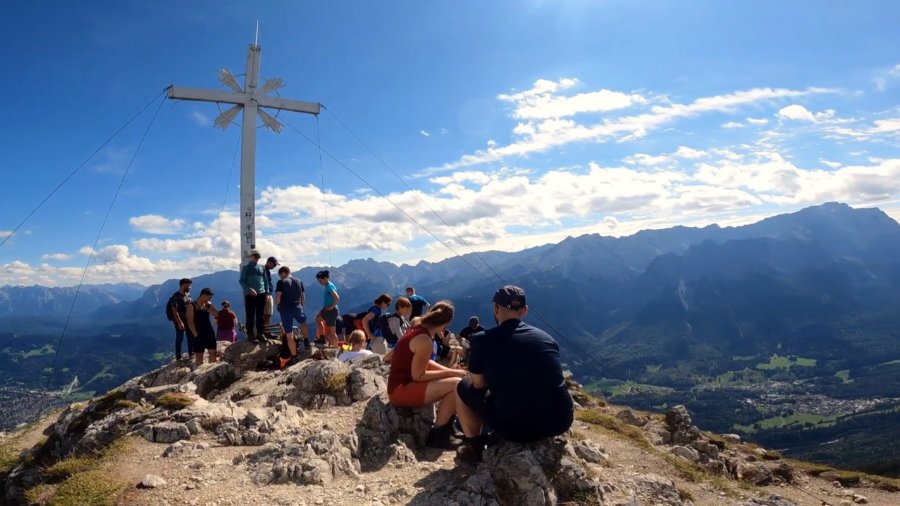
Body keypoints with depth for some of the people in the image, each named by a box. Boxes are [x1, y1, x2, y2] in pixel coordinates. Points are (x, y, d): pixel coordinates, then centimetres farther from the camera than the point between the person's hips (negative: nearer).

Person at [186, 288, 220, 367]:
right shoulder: (192, 306, -7)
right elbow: (190, 321, -10)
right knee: (199, 355, -1)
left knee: (213, 352, 5)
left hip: (209, 332, 5)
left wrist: (209, 305, -9)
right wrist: (196, 334, -15)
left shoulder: (208, 305, 9)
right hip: (199, 334, -5)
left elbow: (216, 314, 1)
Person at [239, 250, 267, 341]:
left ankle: (260, 333, 15)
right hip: (250, 295, -3)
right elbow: (241, 281, -2)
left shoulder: (262, 268, 12)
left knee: (260, 315, 7)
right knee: (250, 316, 0)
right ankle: (250, 334, 7)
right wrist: (249, 290, -16)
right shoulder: (246, 267, 3)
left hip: (261, 294, 3)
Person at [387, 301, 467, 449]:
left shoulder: (417, 330, 7)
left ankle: (446, 427, 15)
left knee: (454, 378, 13)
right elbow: (418, 376, -21)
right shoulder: (424, 340, -22)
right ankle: (437, 435, -8)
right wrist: (450, 373, -14)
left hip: (402, 385, 10)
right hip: (401, 390, -10)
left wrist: (450, 371, 4)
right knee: (456, 384, -19)